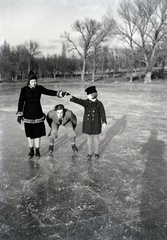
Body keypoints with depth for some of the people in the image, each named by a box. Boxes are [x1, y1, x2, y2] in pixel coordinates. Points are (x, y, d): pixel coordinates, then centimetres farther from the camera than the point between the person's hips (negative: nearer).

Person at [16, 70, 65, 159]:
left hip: (38, 113, 1)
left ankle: (37, 150, 21)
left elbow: (48, 92, -8)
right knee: (29, 133, 8)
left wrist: (58, 93, -24)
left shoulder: (39, 88, -2)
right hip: (28, 114, -1)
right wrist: (19, 115, -11)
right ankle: (31, 150, 25)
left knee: (38, 132, 5)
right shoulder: (24, 89, -9)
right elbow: (21, 102, -9)